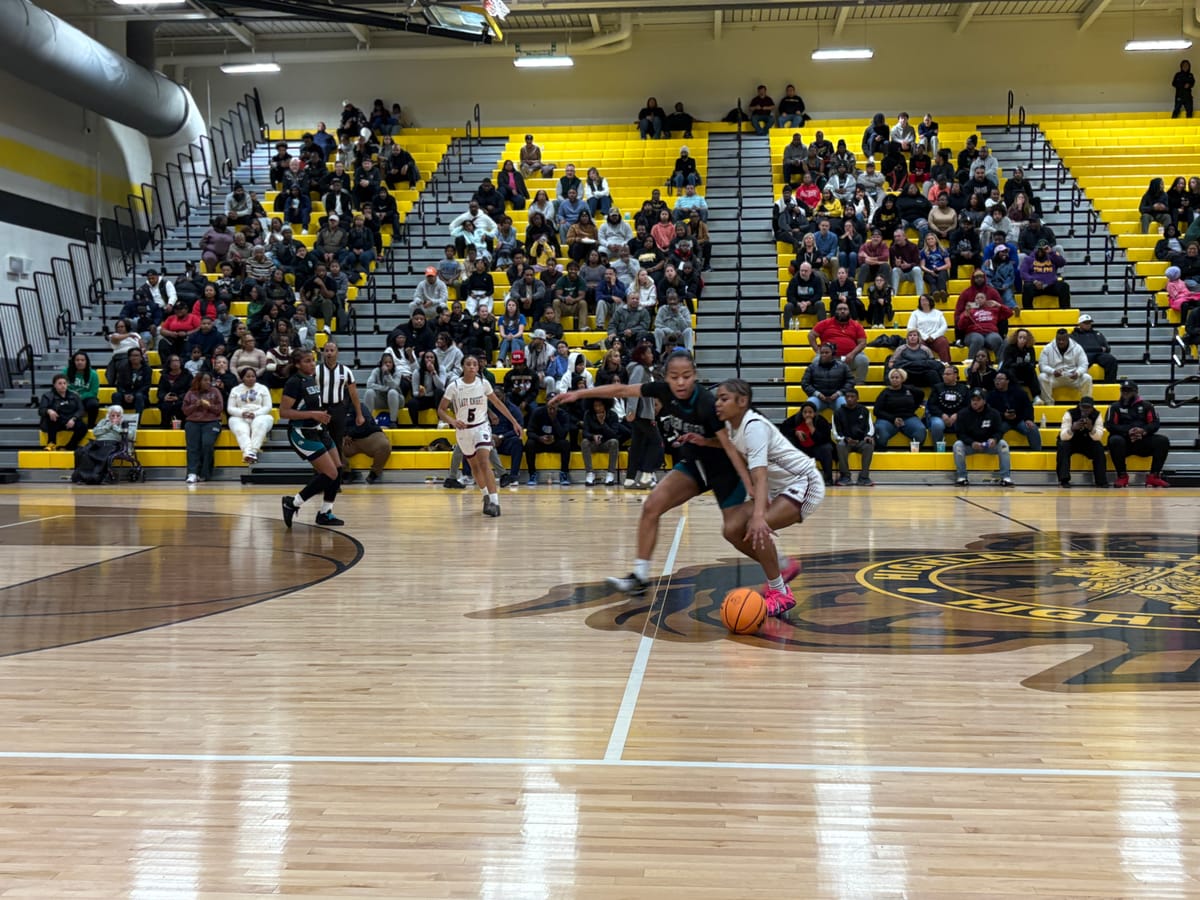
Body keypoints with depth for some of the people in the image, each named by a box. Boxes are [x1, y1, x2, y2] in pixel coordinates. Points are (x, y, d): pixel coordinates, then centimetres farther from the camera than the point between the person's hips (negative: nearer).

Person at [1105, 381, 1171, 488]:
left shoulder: (1146, 406, 16)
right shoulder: (1115, 407, 12)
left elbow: (1155, 424, 4)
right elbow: (1109, 425, -3)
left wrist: (1143, 430, -19)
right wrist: (1127, 432, -20)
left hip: (1143, 441, 2)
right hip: (1123, 441, -2)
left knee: (1163, 440, -23)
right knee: (1115, 440, -36)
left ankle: (1154, 476, -21)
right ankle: (1122, 476, -27)